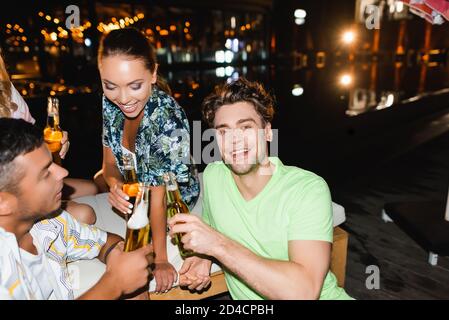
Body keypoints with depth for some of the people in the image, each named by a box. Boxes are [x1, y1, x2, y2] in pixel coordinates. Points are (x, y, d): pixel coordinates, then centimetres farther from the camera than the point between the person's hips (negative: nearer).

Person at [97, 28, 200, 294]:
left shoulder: (167, 120, -34)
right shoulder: (110, 102, -16)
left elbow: (158, 198, -27)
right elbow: (110, 162, -5)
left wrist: (160, 259, -18)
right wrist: (115, 184, -28)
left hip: (173, 198, -5)